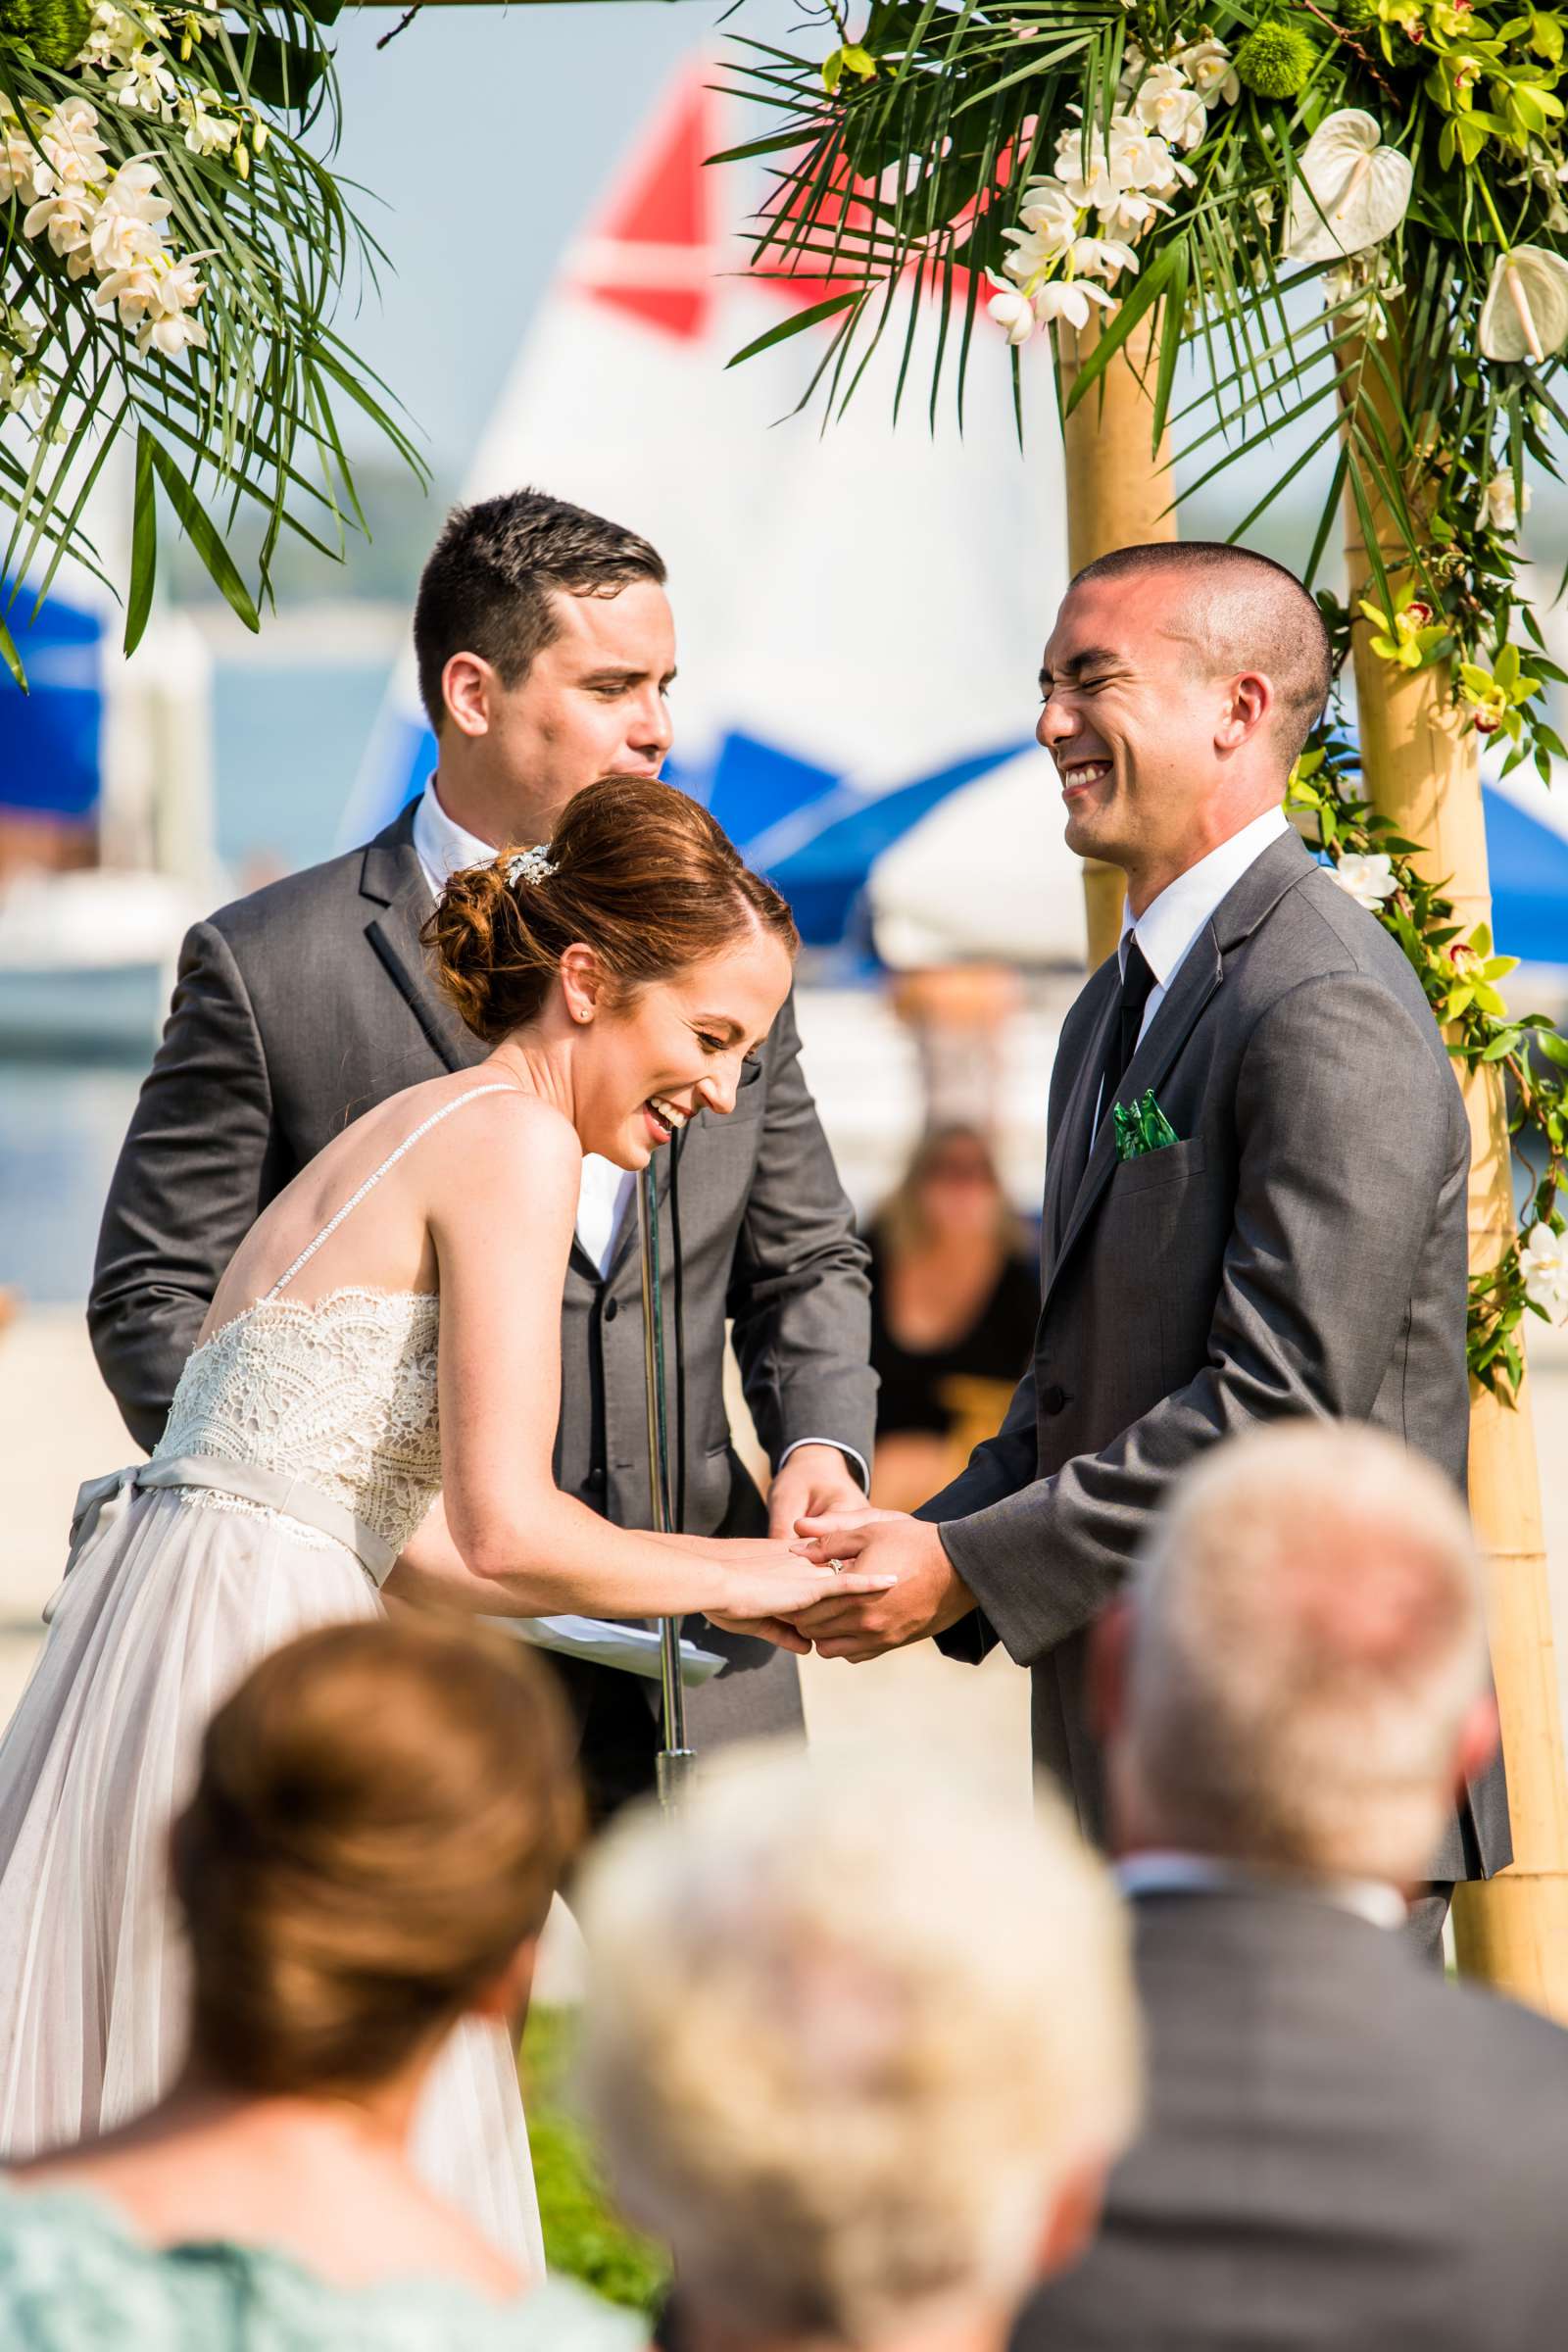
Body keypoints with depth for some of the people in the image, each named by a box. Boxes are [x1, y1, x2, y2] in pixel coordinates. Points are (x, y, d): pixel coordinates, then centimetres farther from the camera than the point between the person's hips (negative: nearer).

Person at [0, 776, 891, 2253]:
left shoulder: (418, 1137, 19)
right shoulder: (514, 1144, -10)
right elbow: (507, 1532, -17)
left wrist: (710, 1580, 18)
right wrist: (720, 1580, -1)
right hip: (246, 1671, -10)